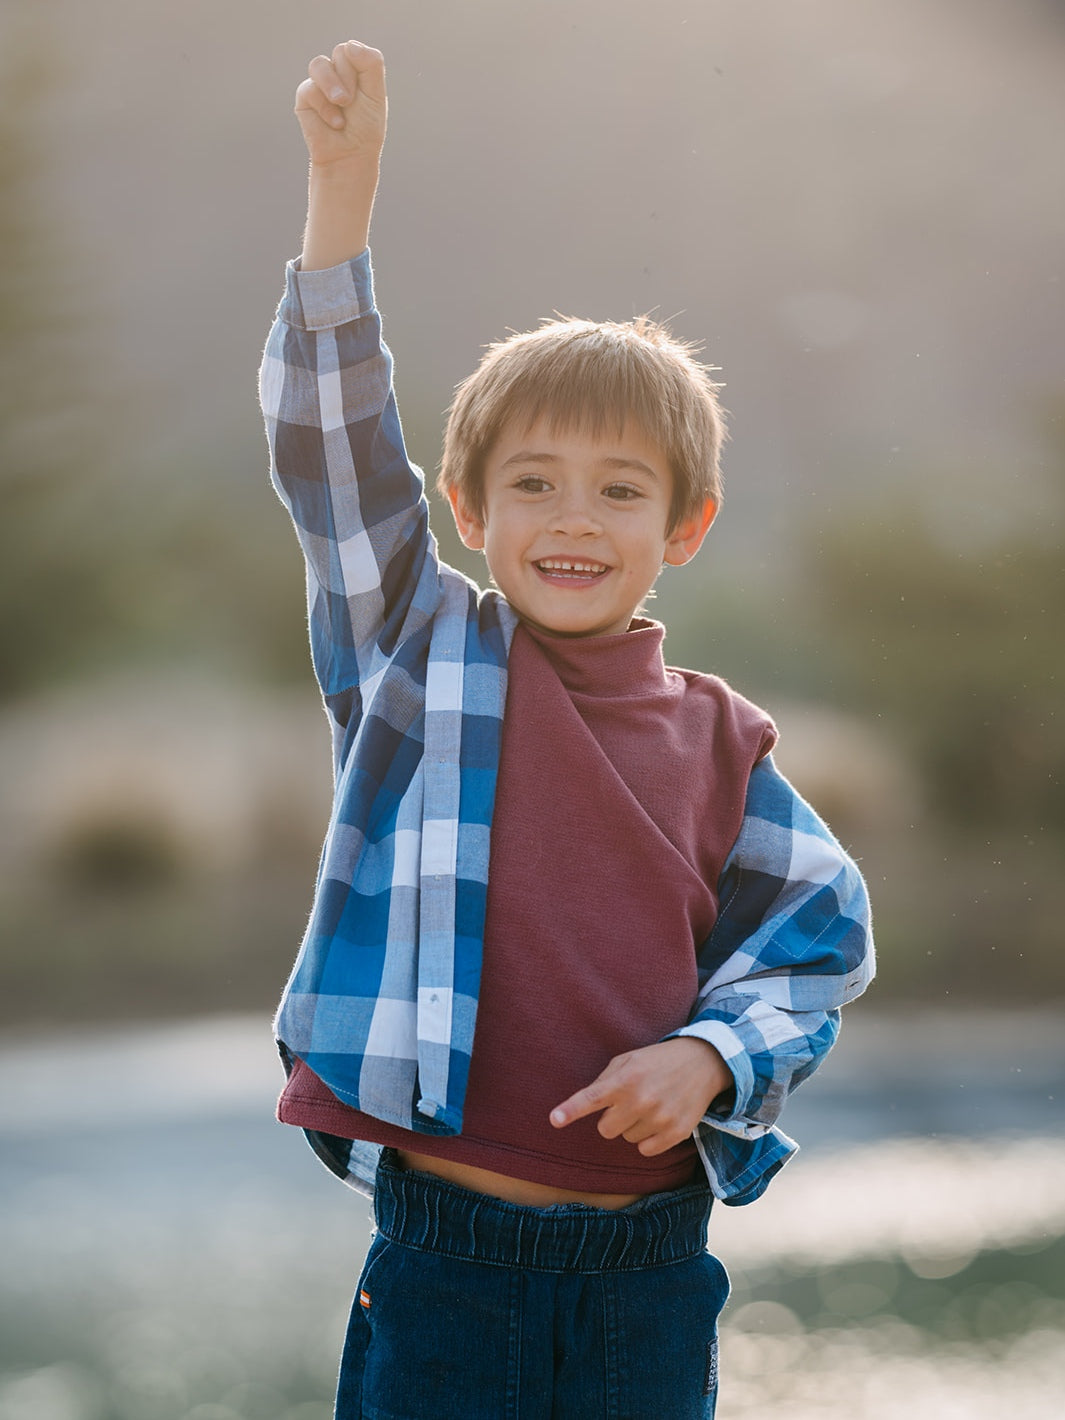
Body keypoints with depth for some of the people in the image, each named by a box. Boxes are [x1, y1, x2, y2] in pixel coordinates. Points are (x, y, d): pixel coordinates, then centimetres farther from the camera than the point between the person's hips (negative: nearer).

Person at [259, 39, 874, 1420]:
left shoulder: (718, 745, 3)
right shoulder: (421, 660, 0)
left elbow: (823, 936, 11)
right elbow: (337, 447, -9)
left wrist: (712, 1056, -9)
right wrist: (342, 186, -16)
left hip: (649, 1266, 2)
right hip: (442, 1255, -1)